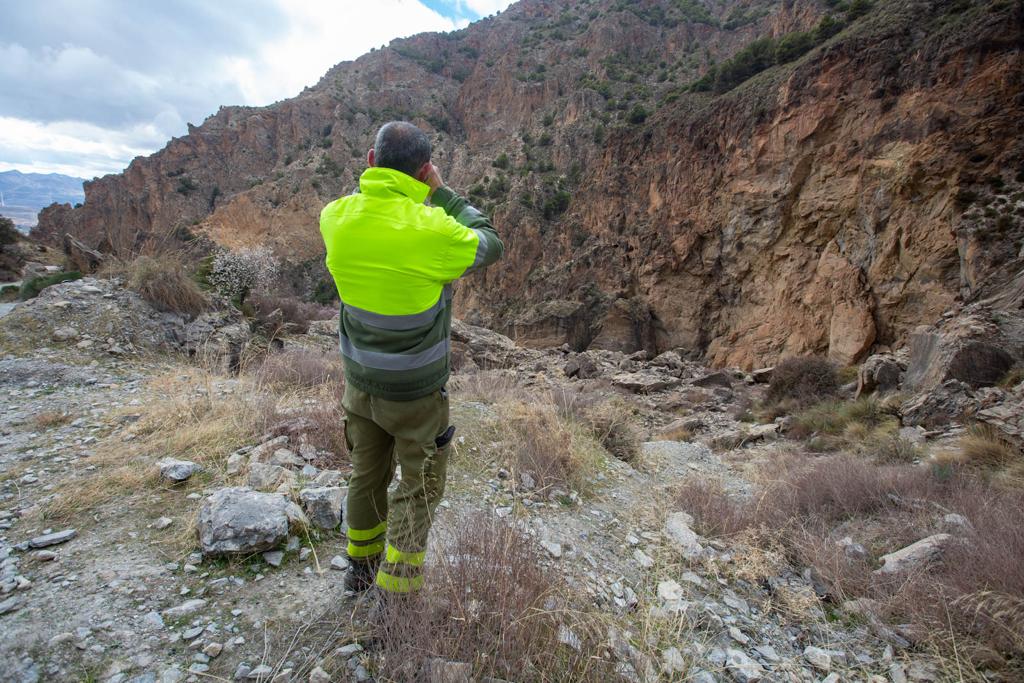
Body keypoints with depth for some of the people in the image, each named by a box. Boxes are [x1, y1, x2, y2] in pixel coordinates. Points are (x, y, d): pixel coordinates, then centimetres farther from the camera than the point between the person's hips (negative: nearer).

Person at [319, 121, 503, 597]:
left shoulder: (335, 217, -9)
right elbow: (489, 246, -6)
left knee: (367, 476, 24)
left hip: (359, 380, 6)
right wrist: (441, 193, -3)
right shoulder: (432, 230, -25)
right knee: (420, 486, 14)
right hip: (416, 393, -5)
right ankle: (396, 589, 25)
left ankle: (360, 567, 45)